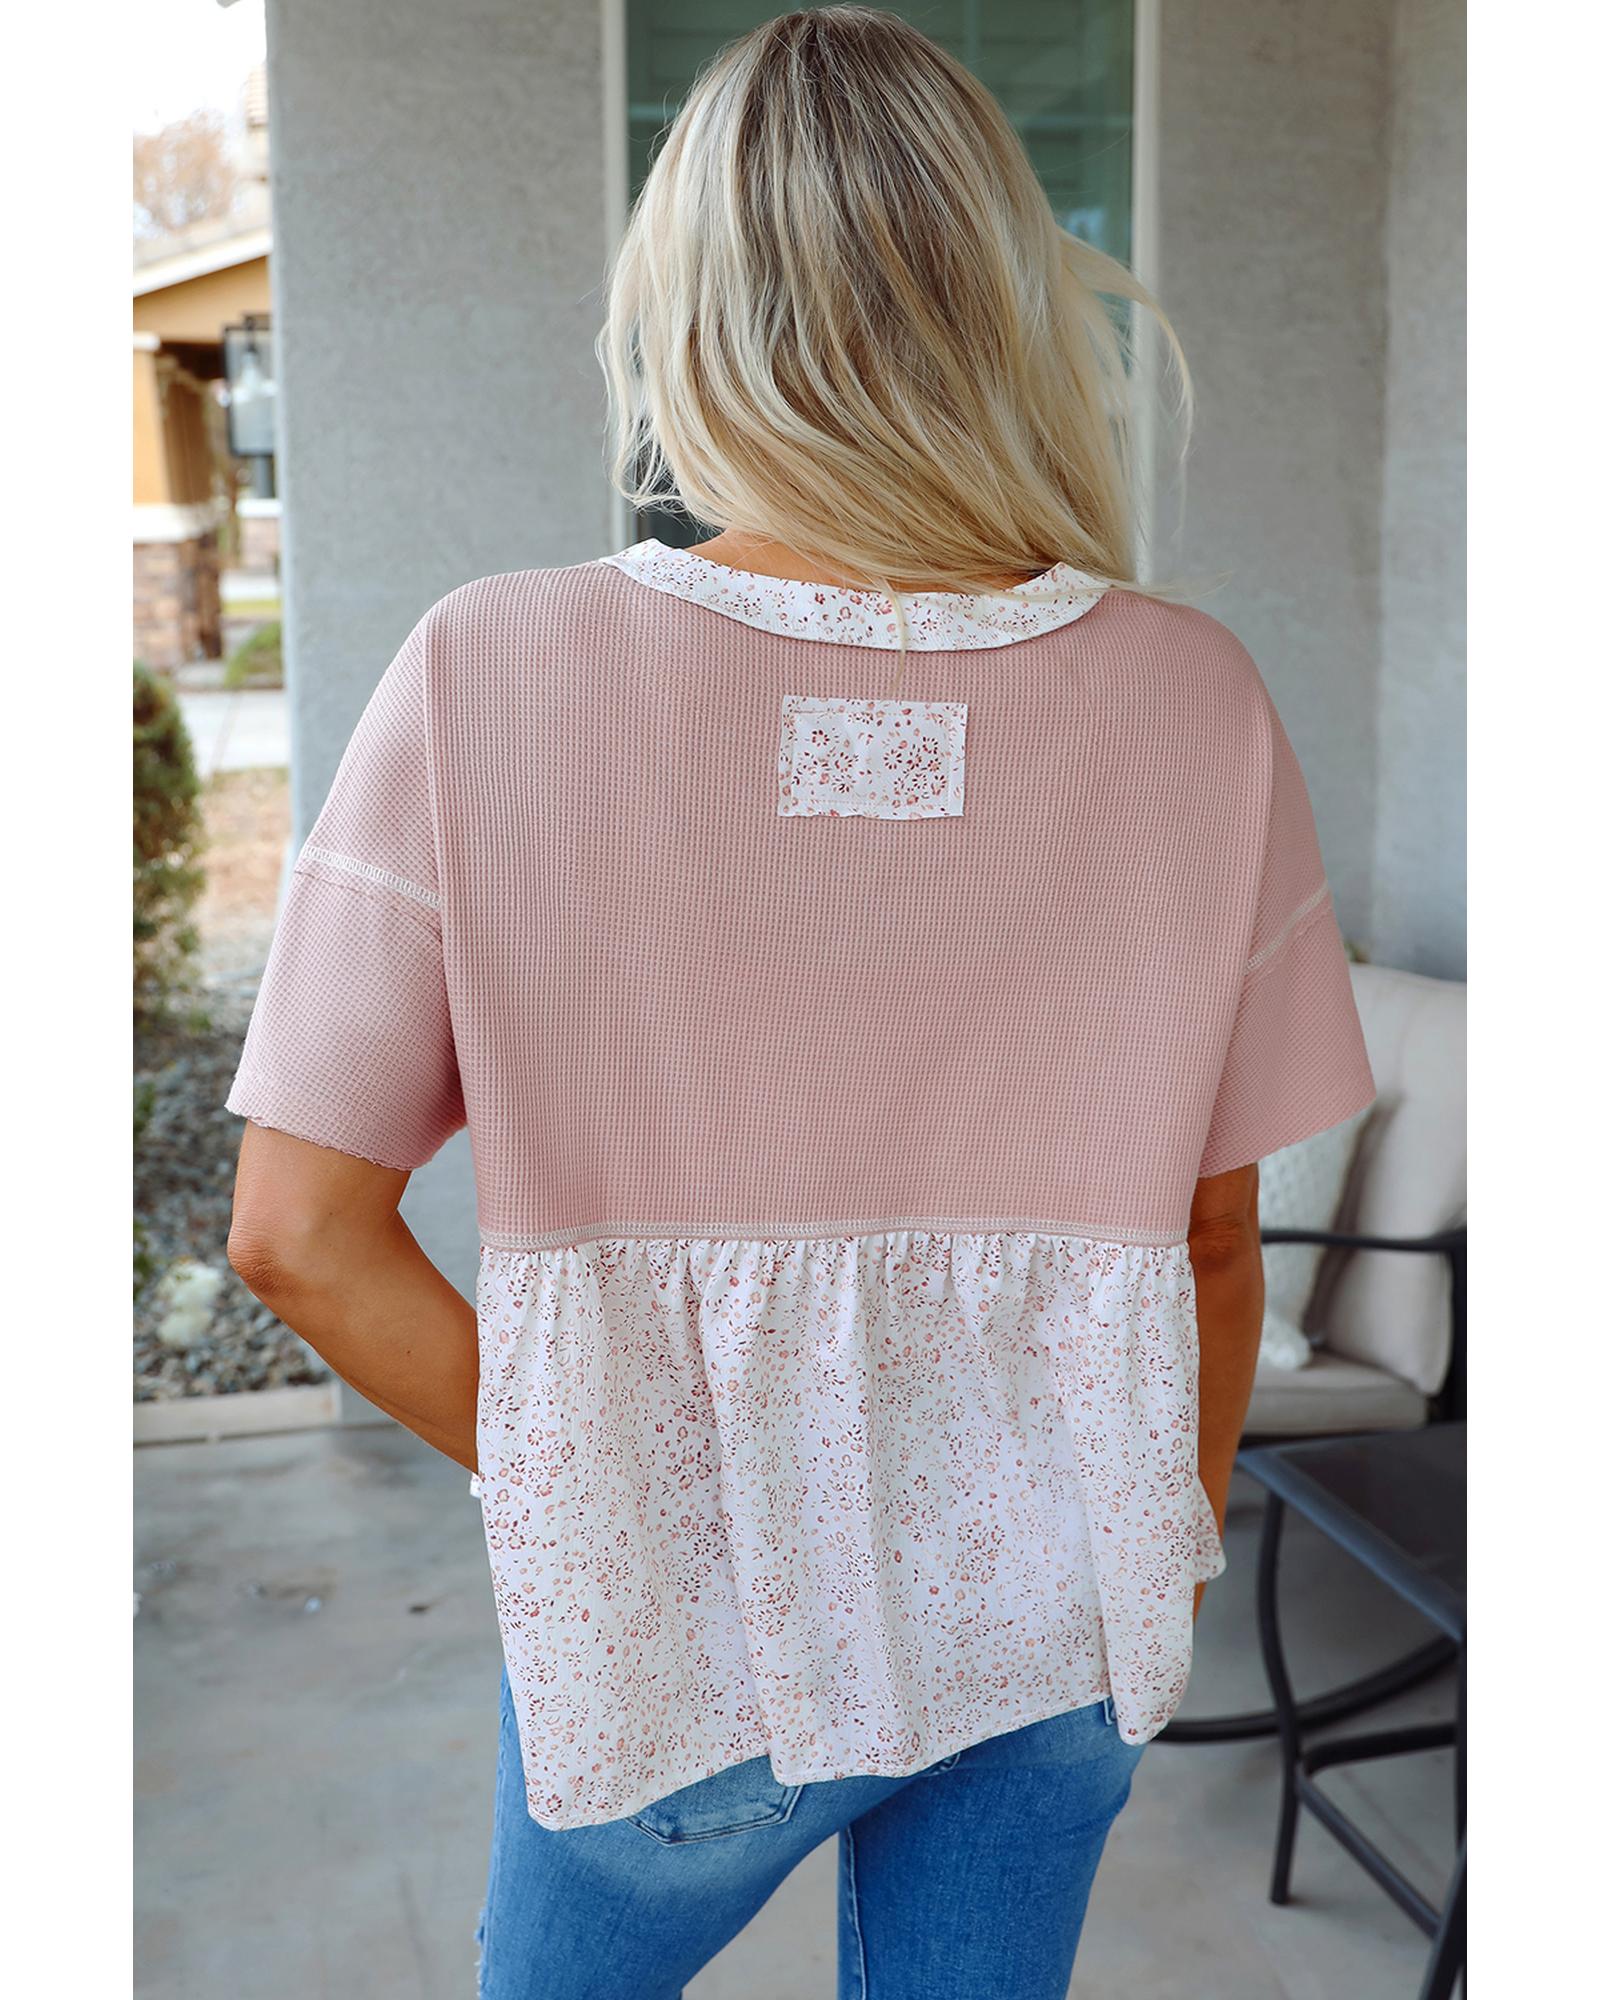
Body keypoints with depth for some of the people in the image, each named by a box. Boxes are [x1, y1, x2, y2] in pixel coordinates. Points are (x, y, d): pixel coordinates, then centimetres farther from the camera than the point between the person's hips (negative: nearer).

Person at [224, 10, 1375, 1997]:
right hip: (1059, 1618, 2)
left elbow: (300, 1231, -15)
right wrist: (1171, 1540, 13)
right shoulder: (1194, 700, -12)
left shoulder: (490, 679, -19)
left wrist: (571, 1482, -1)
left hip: (679, 1630, -1)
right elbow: (1210, 1231, -4)